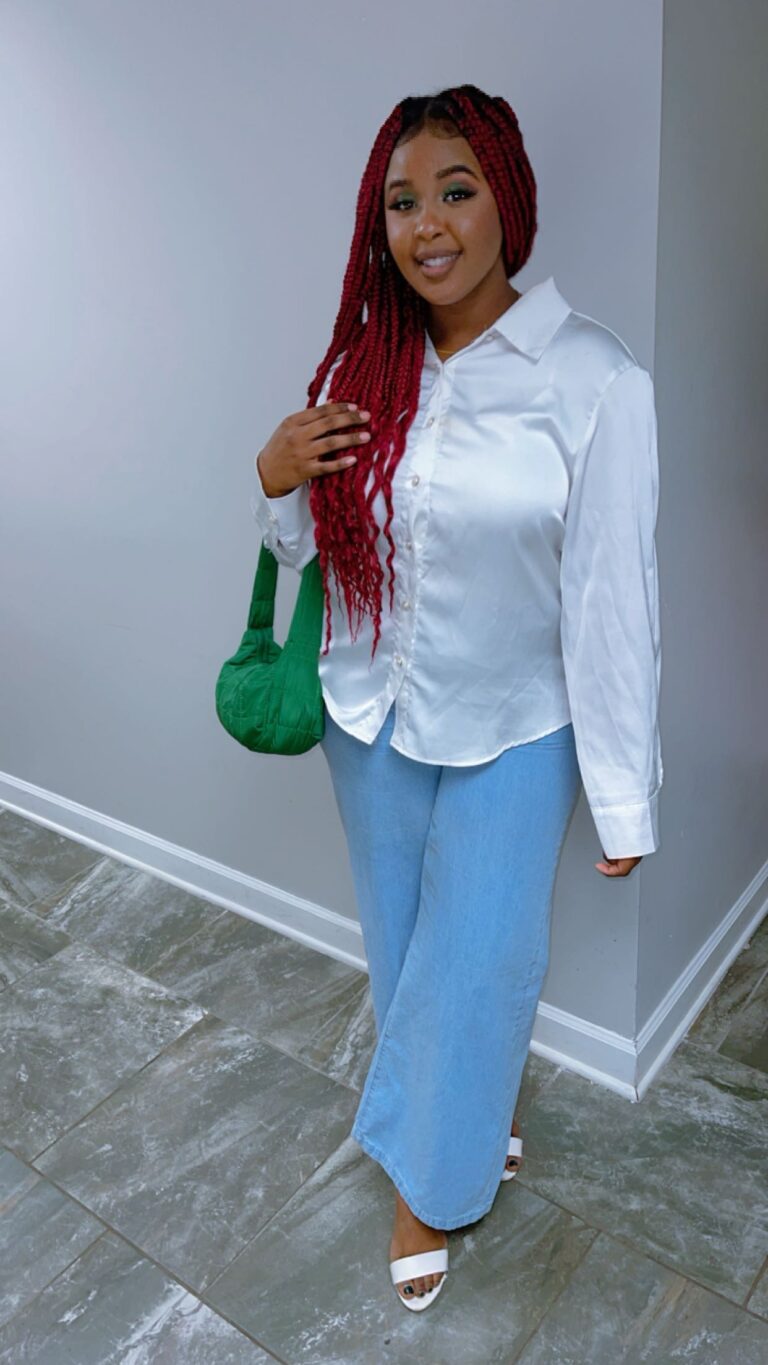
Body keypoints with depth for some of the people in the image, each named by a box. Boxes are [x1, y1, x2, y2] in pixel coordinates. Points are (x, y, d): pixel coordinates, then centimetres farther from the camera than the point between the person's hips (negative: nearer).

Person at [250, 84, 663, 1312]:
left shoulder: (592, 381, -17)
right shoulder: (367, 367, -2)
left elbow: (612, 600, -16)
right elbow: (310, 546, 8)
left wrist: (624, 802, -12)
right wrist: (277, 480, -14)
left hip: (510, 735, -4)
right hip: (372, 716, 5)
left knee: (473, 964, 11)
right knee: (406, 946, 21)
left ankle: (430, 1179, 40)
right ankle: (477, 1110, 52)